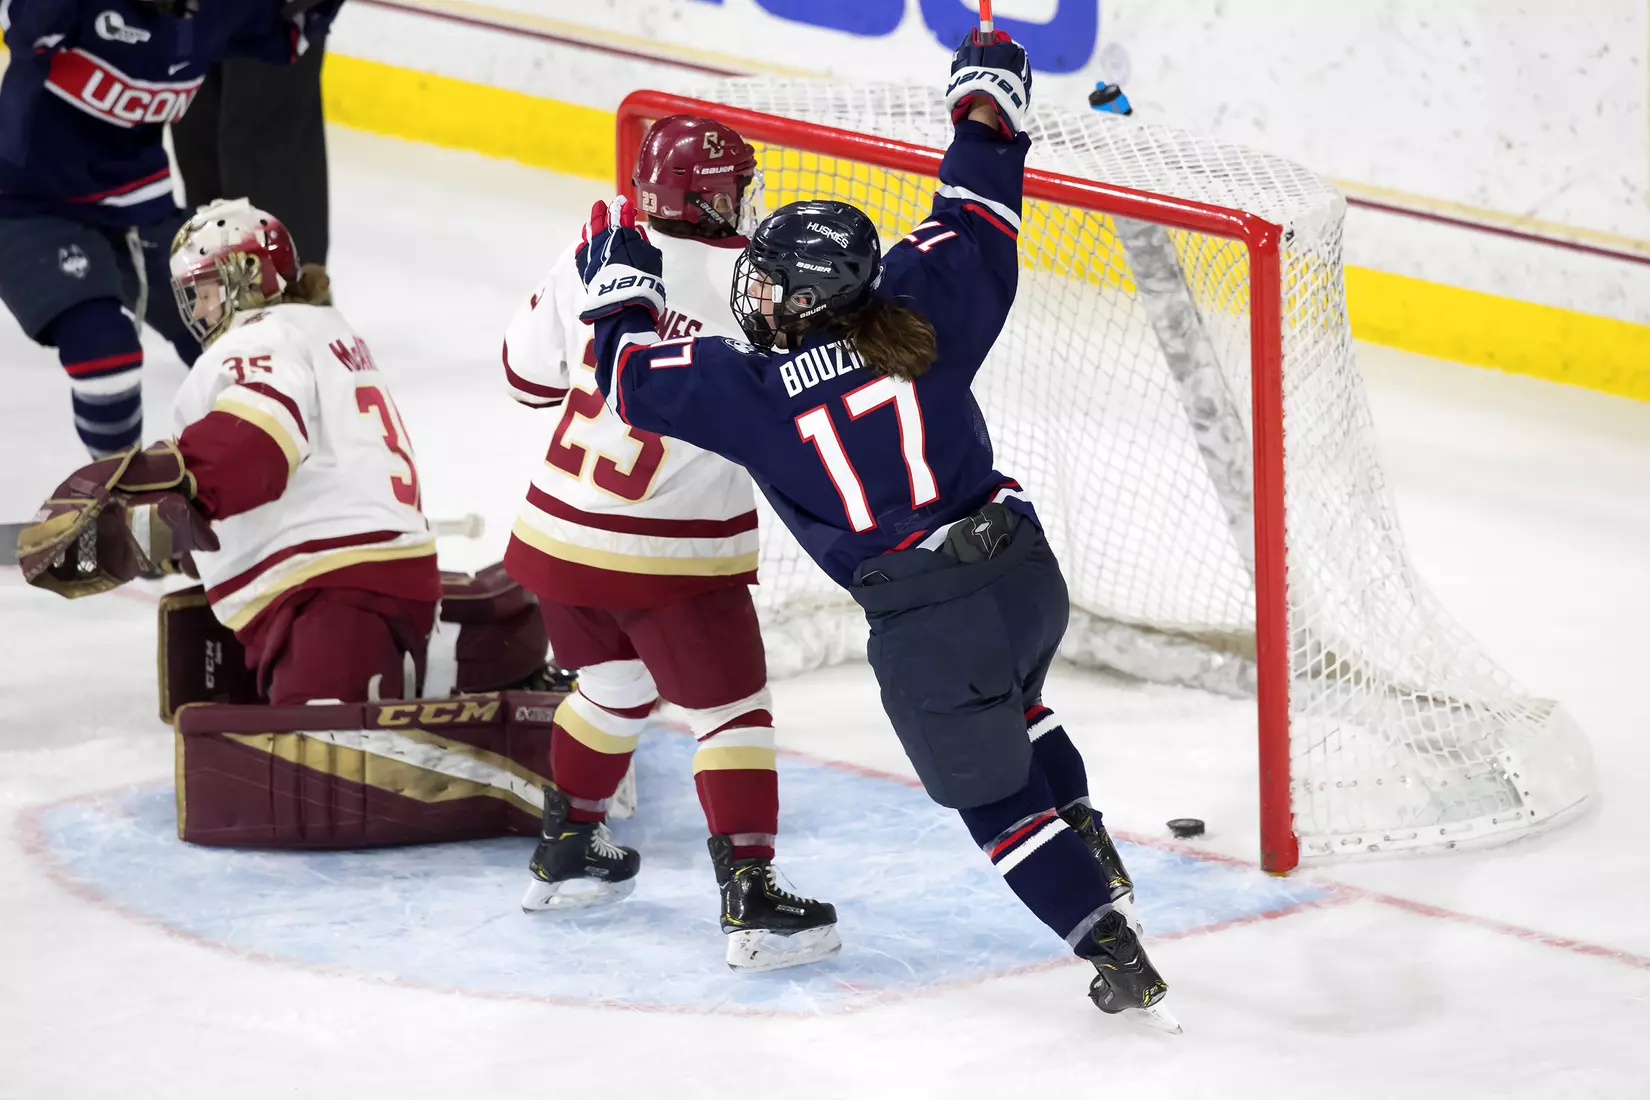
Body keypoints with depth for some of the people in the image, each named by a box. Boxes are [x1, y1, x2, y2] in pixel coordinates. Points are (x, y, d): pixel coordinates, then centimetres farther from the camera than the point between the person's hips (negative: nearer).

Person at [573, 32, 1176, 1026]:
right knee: (1011, 702, 38)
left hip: (925, 622, -5)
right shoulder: (917, 313, -1)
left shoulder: (752, 389, -8)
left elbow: (637, 375, 6)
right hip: (1027, 569, 5)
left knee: (995, 794, 11)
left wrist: (623, 280, 21)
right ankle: (1094, 855, 36)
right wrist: (988, 112, 27)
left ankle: (1120, 959, 6)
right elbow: (980, 227, 14)